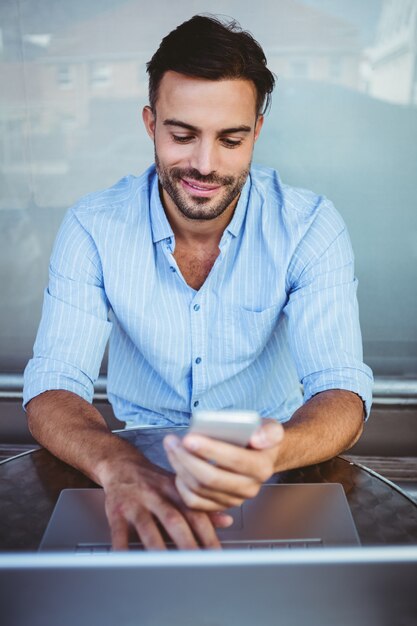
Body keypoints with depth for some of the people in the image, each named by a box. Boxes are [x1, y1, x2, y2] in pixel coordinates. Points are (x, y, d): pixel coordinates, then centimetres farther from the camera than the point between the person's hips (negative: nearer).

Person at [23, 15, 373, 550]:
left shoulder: (310, 228, -10)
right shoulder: (93, 227, -9)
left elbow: (341, 389, -17)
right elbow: (53, 386, -14)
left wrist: (274, 452, -41)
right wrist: (118, 465, -36)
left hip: (269, 464, 0)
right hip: (140, 459, 1)